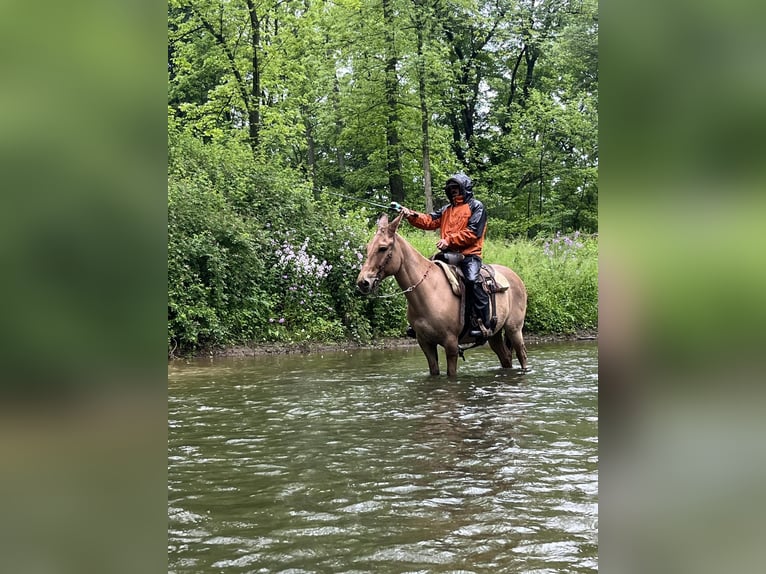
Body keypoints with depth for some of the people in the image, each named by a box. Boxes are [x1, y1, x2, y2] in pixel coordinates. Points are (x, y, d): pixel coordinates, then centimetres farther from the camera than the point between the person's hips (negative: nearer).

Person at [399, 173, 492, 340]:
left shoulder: (476, 207, 3)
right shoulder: (447, 210, 23)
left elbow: (473, 232, -10)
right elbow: (429, 221, 9)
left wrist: (450, 240, -17)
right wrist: (411, 215, -9)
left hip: (469, 254, -7)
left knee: (472, 279, -32)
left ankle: (484, 325, -30)